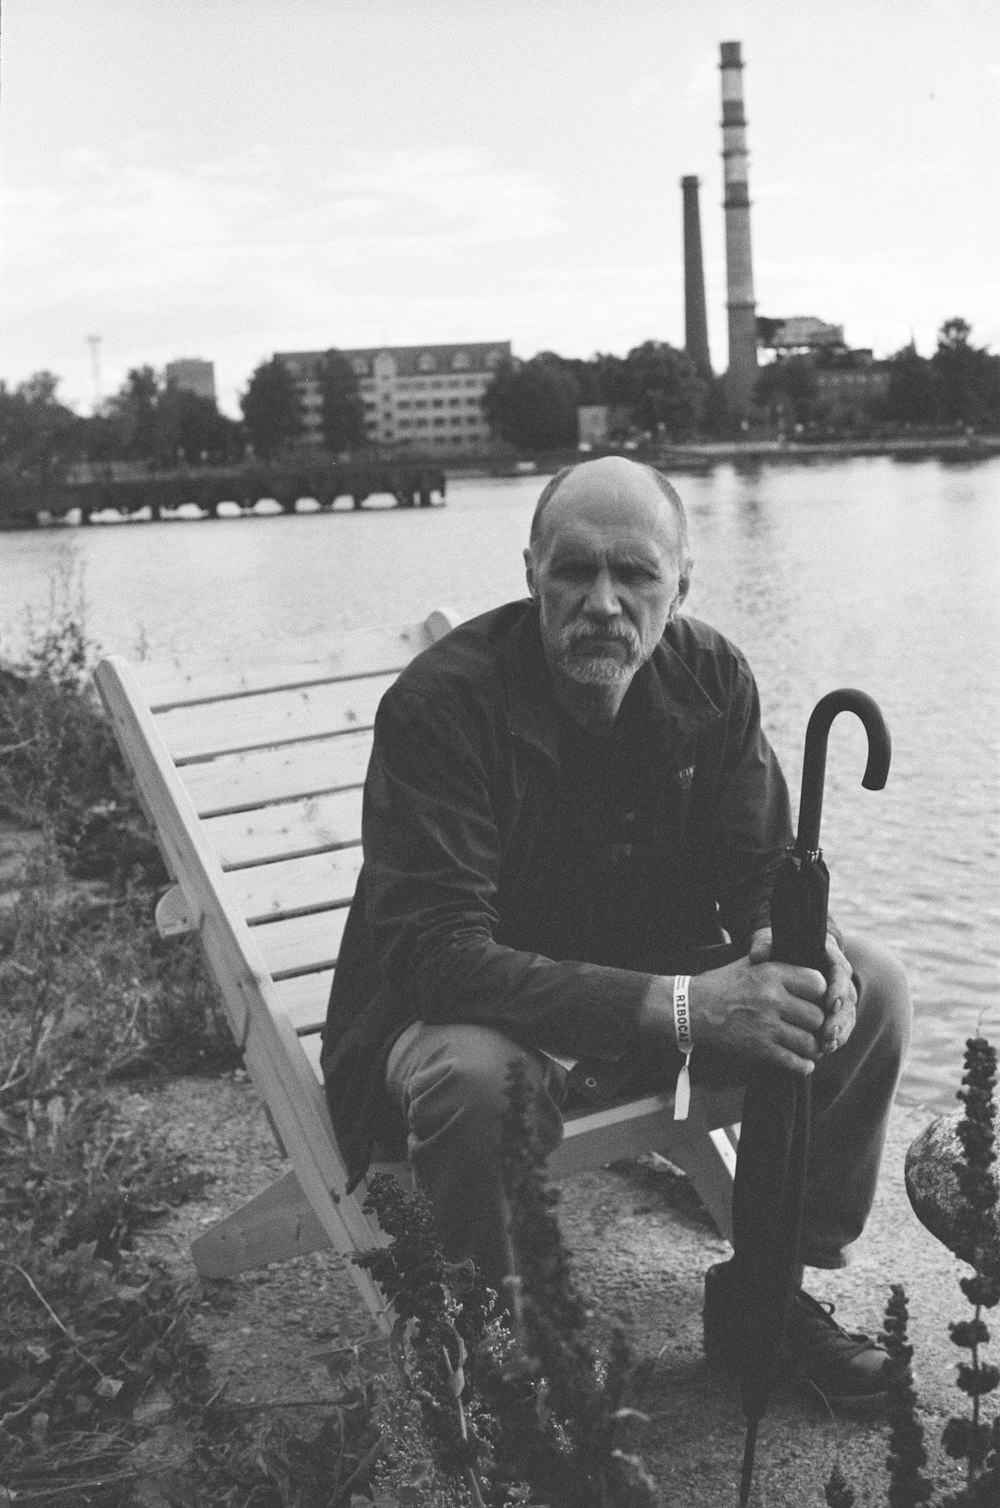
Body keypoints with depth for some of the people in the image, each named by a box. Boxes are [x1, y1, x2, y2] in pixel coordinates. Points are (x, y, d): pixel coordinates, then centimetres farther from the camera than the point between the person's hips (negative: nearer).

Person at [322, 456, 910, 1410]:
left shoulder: (710, 678, -7)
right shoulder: (440, 703, -25)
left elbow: (763, 874, 0)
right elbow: (440, 953, -33)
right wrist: (679, 1005, -41)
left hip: (657, 978, 6)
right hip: (465, 1008, -5)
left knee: (867, 992, -10)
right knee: (473, 1075, -39)